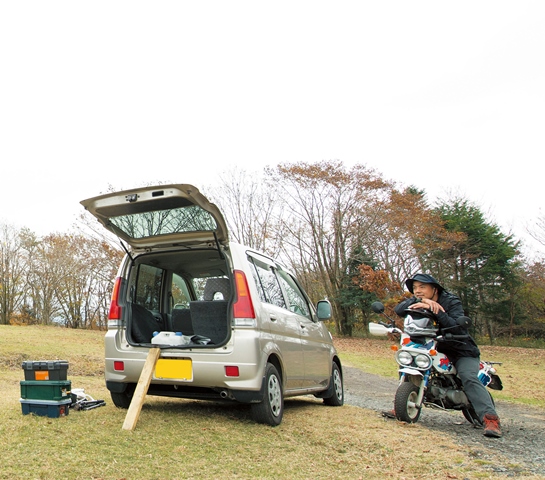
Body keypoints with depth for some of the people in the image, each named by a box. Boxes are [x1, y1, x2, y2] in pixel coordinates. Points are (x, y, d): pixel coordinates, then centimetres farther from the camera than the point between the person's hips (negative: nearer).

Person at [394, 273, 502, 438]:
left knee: (469, 378, -27)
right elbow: (399, 309, -22)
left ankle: (490, 418, -30)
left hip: (462, 351, -5)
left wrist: (437, 312, -42)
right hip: (434, 349, 5)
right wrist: (420, 302, -38)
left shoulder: (451, 302, -15)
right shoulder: (418, 303, -2)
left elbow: (458, 328, -31)